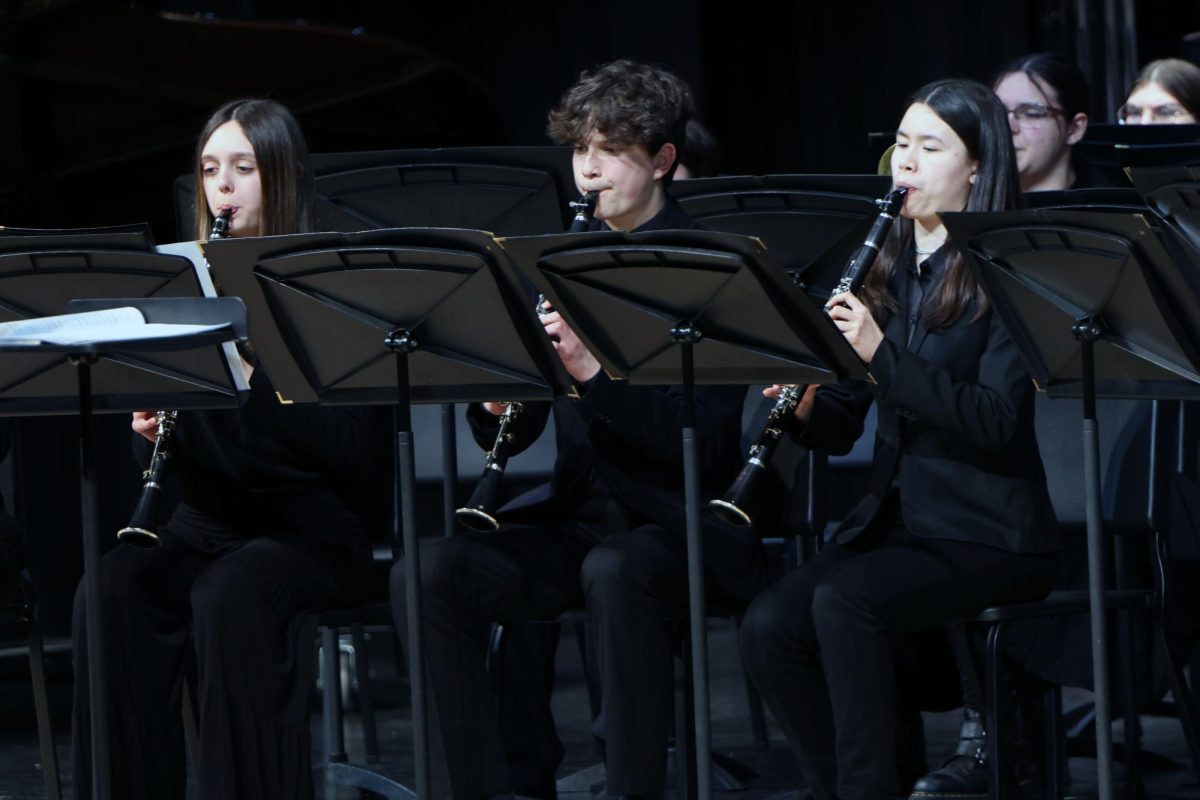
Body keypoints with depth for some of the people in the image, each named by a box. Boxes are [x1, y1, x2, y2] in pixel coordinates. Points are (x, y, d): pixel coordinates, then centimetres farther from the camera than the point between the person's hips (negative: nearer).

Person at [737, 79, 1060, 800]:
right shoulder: (888, 270, 13)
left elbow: (996, 419, -18)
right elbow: (839, 430, 13)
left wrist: (880, 353, -25)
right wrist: (803, 403, -10)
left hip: (988, 534, -6)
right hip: (894, 519, 6)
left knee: (843, 602, -32)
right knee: (769, 625, -19)